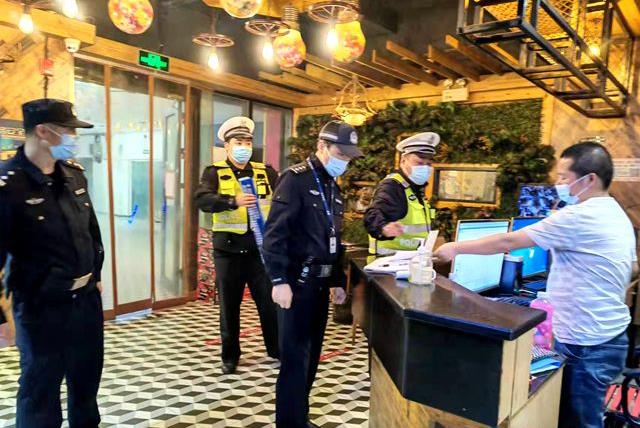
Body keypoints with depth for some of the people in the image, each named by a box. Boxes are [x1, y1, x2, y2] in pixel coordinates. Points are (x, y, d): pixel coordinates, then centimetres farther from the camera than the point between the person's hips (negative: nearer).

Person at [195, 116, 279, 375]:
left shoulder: (266, 172, 8)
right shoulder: (215, 172, 0)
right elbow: (202, 200, -18)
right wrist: (233, 201, -32)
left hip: (261, 248, 2)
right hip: (228, 249, -1)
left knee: (270, 301, 9)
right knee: (229, 305, 10)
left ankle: (277, 349, 27)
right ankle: (230, 356, 27)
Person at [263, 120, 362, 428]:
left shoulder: (333, 187, 15)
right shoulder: (297, 179, -10)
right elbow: (275, 232, -18)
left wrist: (338, 281, 19)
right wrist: (279, 280, -22)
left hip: (320, 282, 8)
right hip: (297, 281, -8)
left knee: (311, 354, 16)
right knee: (295, 357, -2)